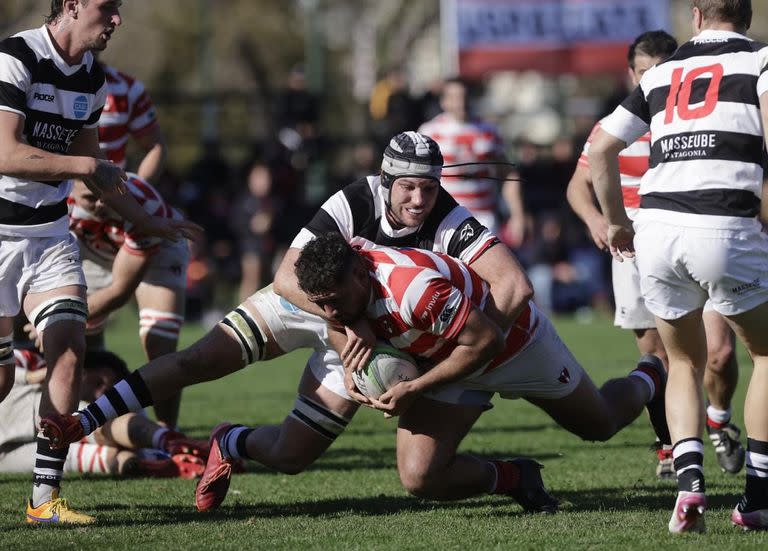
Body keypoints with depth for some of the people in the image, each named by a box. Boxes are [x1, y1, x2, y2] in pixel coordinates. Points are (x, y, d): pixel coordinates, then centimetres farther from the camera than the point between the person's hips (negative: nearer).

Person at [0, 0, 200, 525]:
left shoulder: (93, 77, 8)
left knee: (69, 350, -8)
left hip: (50, 234, 7)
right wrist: (89, 166, -19)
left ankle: (45, 496, -3)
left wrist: (148, 221, 21)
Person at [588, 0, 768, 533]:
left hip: (655, 228, 4)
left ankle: (690, 478, -3)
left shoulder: (662, 73, 22)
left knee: (686, 363, 22)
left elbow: (600, 148, 23)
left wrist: (617, 222, 33)